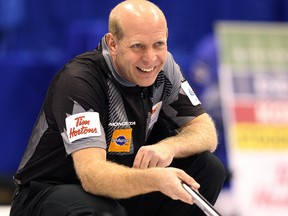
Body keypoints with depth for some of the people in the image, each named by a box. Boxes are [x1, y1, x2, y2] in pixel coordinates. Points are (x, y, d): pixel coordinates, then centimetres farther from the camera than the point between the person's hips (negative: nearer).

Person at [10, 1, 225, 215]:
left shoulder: (164, 67, -6)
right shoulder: (79, 81, -27)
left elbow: (206, 132, -3)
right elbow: (92, 175, -38)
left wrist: (169, 146, -26)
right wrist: (155, 179, -55)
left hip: (122, 189, 7)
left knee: (208, 168, -10)